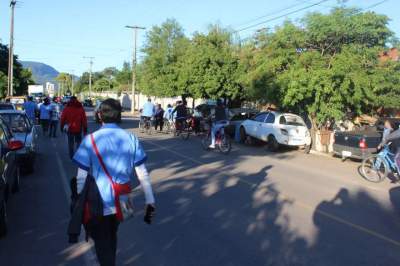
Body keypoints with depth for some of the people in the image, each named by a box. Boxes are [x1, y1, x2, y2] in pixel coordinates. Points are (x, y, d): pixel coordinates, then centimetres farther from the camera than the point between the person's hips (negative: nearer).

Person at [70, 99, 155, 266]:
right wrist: (150, 201, 2)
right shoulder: (131, 138, -7)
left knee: (102, 244, 15)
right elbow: (142, 174, -6)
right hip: (120, 202, 4)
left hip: (98, 203, -4)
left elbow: (81, 177, -12)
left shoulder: (90, 140, -14)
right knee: (111, 237, 29)